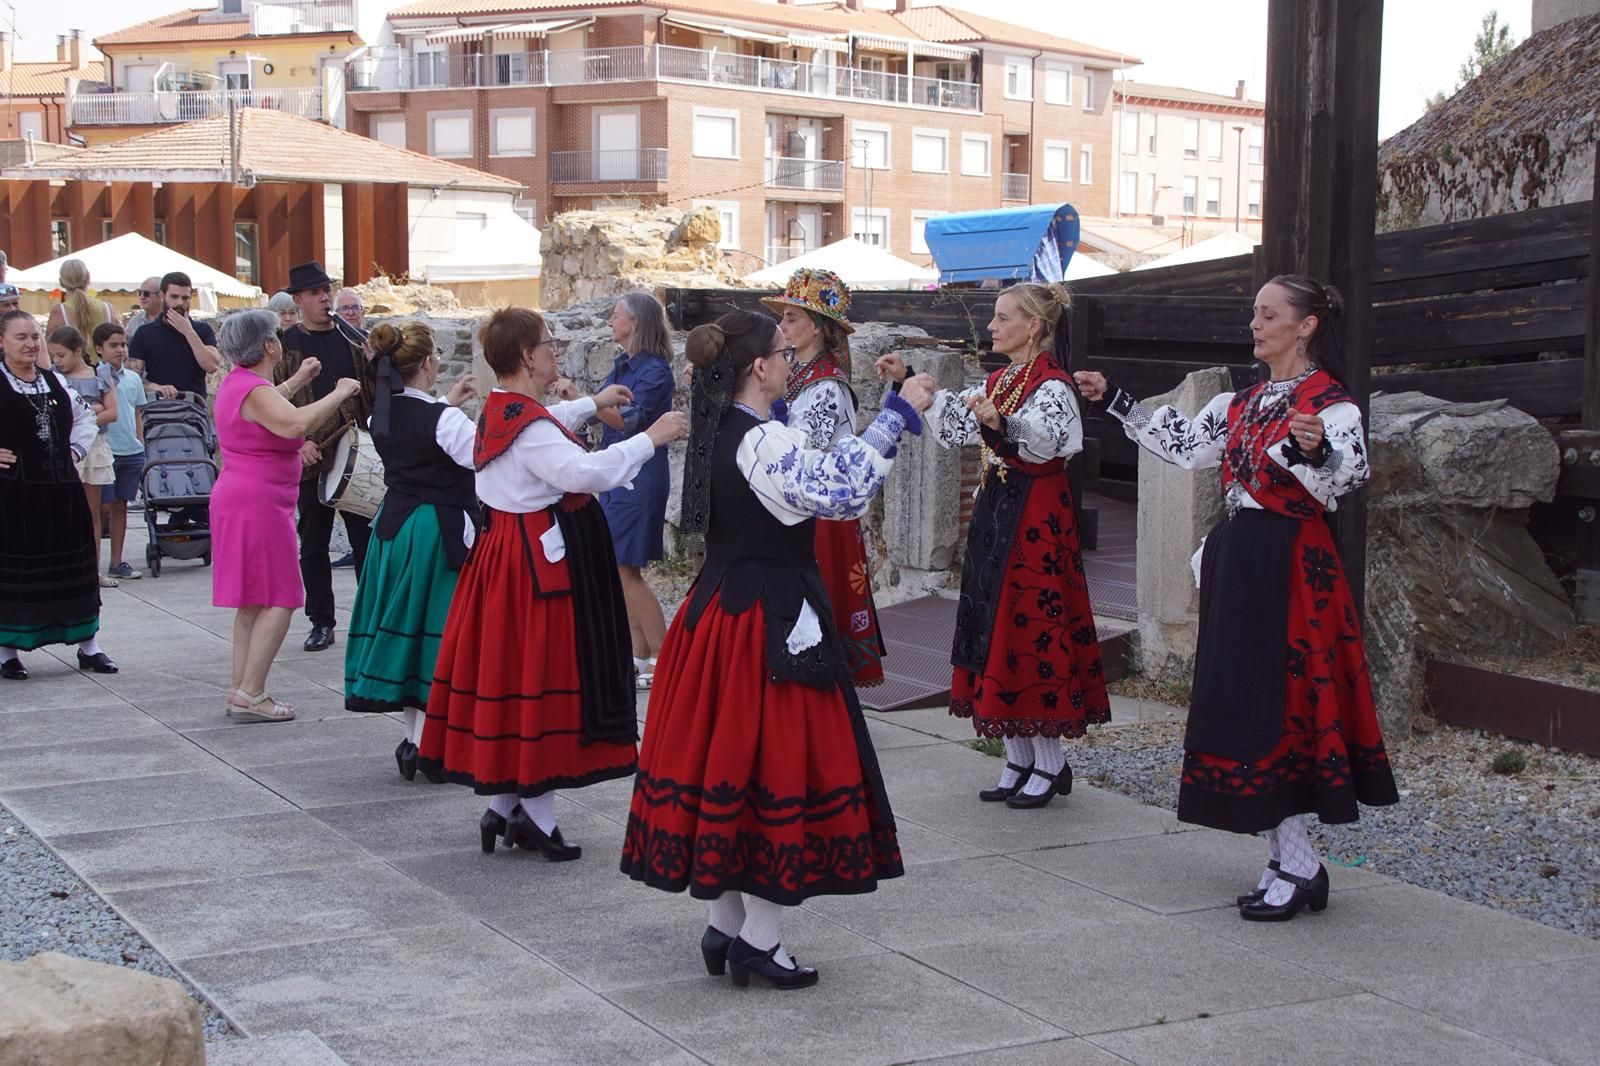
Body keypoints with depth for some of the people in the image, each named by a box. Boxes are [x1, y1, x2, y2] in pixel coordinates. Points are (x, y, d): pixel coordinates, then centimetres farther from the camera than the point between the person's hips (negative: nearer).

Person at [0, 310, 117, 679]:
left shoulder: (56, 382, 10)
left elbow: (85, 416, 26)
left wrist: (75, 449, 12)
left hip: (61, 489, 6)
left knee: (73, 563, 10)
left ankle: (88, 645, 19)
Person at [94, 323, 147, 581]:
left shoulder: (133, 378, 10)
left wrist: (141, 448, 15)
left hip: (131, 452, 5)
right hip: (105, 451, -5)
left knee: (120, 506, 10)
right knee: (103, 506, -5)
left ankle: (116, 562, 15)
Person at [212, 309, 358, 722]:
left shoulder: (236, 382, 12)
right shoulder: (255, 390, -18)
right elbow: (296, 423, -37)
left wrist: (297, 381, 38)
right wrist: (338, 393, -26)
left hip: (235, 498, 10)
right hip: (259, 503, -10)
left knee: (253, 601, 14)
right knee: (280, 599, -7)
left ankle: (241, 690, 15)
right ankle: (249, 693, -11)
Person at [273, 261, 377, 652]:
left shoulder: (352, 339, 8)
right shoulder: (285, 346, 0)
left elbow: (374, 390, 11)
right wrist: (298, 443, -14)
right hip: (311, 459, -1)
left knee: (366, 539, 4)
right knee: (313, 545, 6)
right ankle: (321, 622, 16)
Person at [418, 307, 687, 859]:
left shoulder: (499, 411, 11)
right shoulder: (530, 425, -21)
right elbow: (586, 471, -32)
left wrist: (592, 403, 41)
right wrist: (650, 438, -23)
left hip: (501, 549, 10)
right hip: (539, 560, -10)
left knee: (507, 668, 13)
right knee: (539, 674, -4)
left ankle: (503, 805, 21)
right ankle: (535, 817, 3)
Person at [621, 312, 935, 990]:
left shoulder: (718, 436, 9)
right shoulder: (765, 444, -19)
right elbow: (842, 492, -27)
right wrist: (897, 414, -19)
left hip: (718, 610, 9)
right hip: (770, 623, -9)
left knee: (725, 755, 13)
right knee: (775, 763, -1)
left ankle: (725, 926, 22)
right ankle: (759, 941, 6)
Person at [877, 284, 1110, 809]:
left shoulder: (1052, 385, -13)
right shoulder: (998, 381, 13)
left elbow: (1042, 441, -30)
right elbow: (954, 418, 17)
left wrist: (999, 426, -48)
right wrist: (907, 381, 10)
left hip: (1034, 520, -9)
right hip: (994, 515, 9)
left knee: (1031, 628, -5)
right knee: (998, 630, 10)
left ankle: (1050, 764, 6)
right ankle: (1019, 760, 18)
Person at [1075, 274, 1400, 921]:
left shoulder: (1331, 404, -10)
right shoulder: (1241, 404, 15)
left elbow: (1343, 478, -25)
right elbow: (1179, 444, 19)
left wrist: (1313, 450, -46)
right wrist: (1113, 401, 18)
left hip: (1290, 568, -9)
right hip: (1236, 564, 9)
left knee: (1276, 706, -8)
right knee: (1247, 707, 9)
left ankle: (1296, 865, 1)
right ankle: (1293, 864, 15)